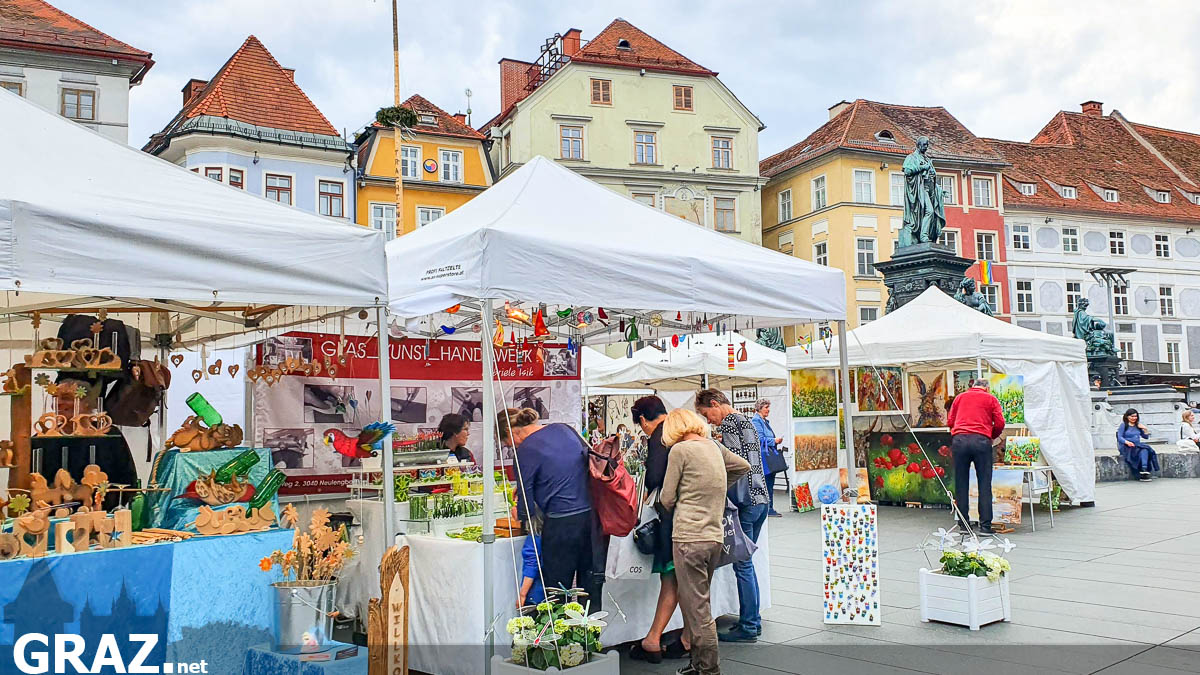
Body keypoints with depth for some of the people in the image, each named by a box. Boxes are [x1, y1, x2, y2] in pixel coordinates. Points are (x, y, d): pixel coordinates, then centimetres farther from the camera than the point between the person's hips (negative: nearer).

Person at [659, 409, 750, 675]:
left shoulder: (680, 449, -8)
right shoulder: (714, 446, 10)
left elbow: (667, 499, -5)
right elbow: (744, 467, 26)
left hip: (688, 538, -7)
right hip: (715, 537, 7)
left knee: (696, 608, -1)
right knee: (699, 602, 17)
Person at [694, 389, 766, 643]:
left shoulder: (729, 422, -9)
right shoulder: (746, 422, 20)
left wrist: (730, 505, -13)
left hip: (745, 501, -10)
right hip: (761, 498, 10)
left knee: (742, 564, -4)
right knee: (745, 562, 16)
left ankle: (748, 627, 1)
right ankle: (752, 620, 21)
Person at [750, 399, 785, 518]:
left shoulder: (765, 421, 18)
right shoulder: (756, 421, -11)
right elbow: (760, 439, -18)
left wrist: (777, 440, 8)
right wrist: (774, 441, -13)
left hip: (771, 457, 10)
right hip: (764, 458, -10)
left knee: (770, 484, 11)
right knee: (766, 484, -7)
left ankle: (770, 509, 16)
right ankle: (767, 509, -4)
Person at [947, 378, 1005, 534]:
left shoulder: (960, 397, 21)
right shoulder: (990, 399, 14)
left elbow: (950, 421, 18)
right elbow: (1000, 423, 6)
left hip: (959, 440, 2)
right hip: (981, 440, -2)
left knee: (961, 484, 6)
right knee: (984, 484, 2)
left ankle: (964, 524, 8)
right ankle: (985, 525, -1)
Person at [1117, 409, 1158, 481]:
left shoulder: (1138, 426, 19)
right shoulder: (1123, 425, 3)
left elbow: (1146, 437, 25)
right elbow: (1119, 437, -8)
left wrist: (1145, 429, 7)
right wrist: (1127, 442, -26)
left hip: (1138, 445, 5)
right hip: (1126, 447, -5)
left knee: (1144, 450, -29)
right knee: (1144, 448, -30)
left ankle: (1144, 469, -40)